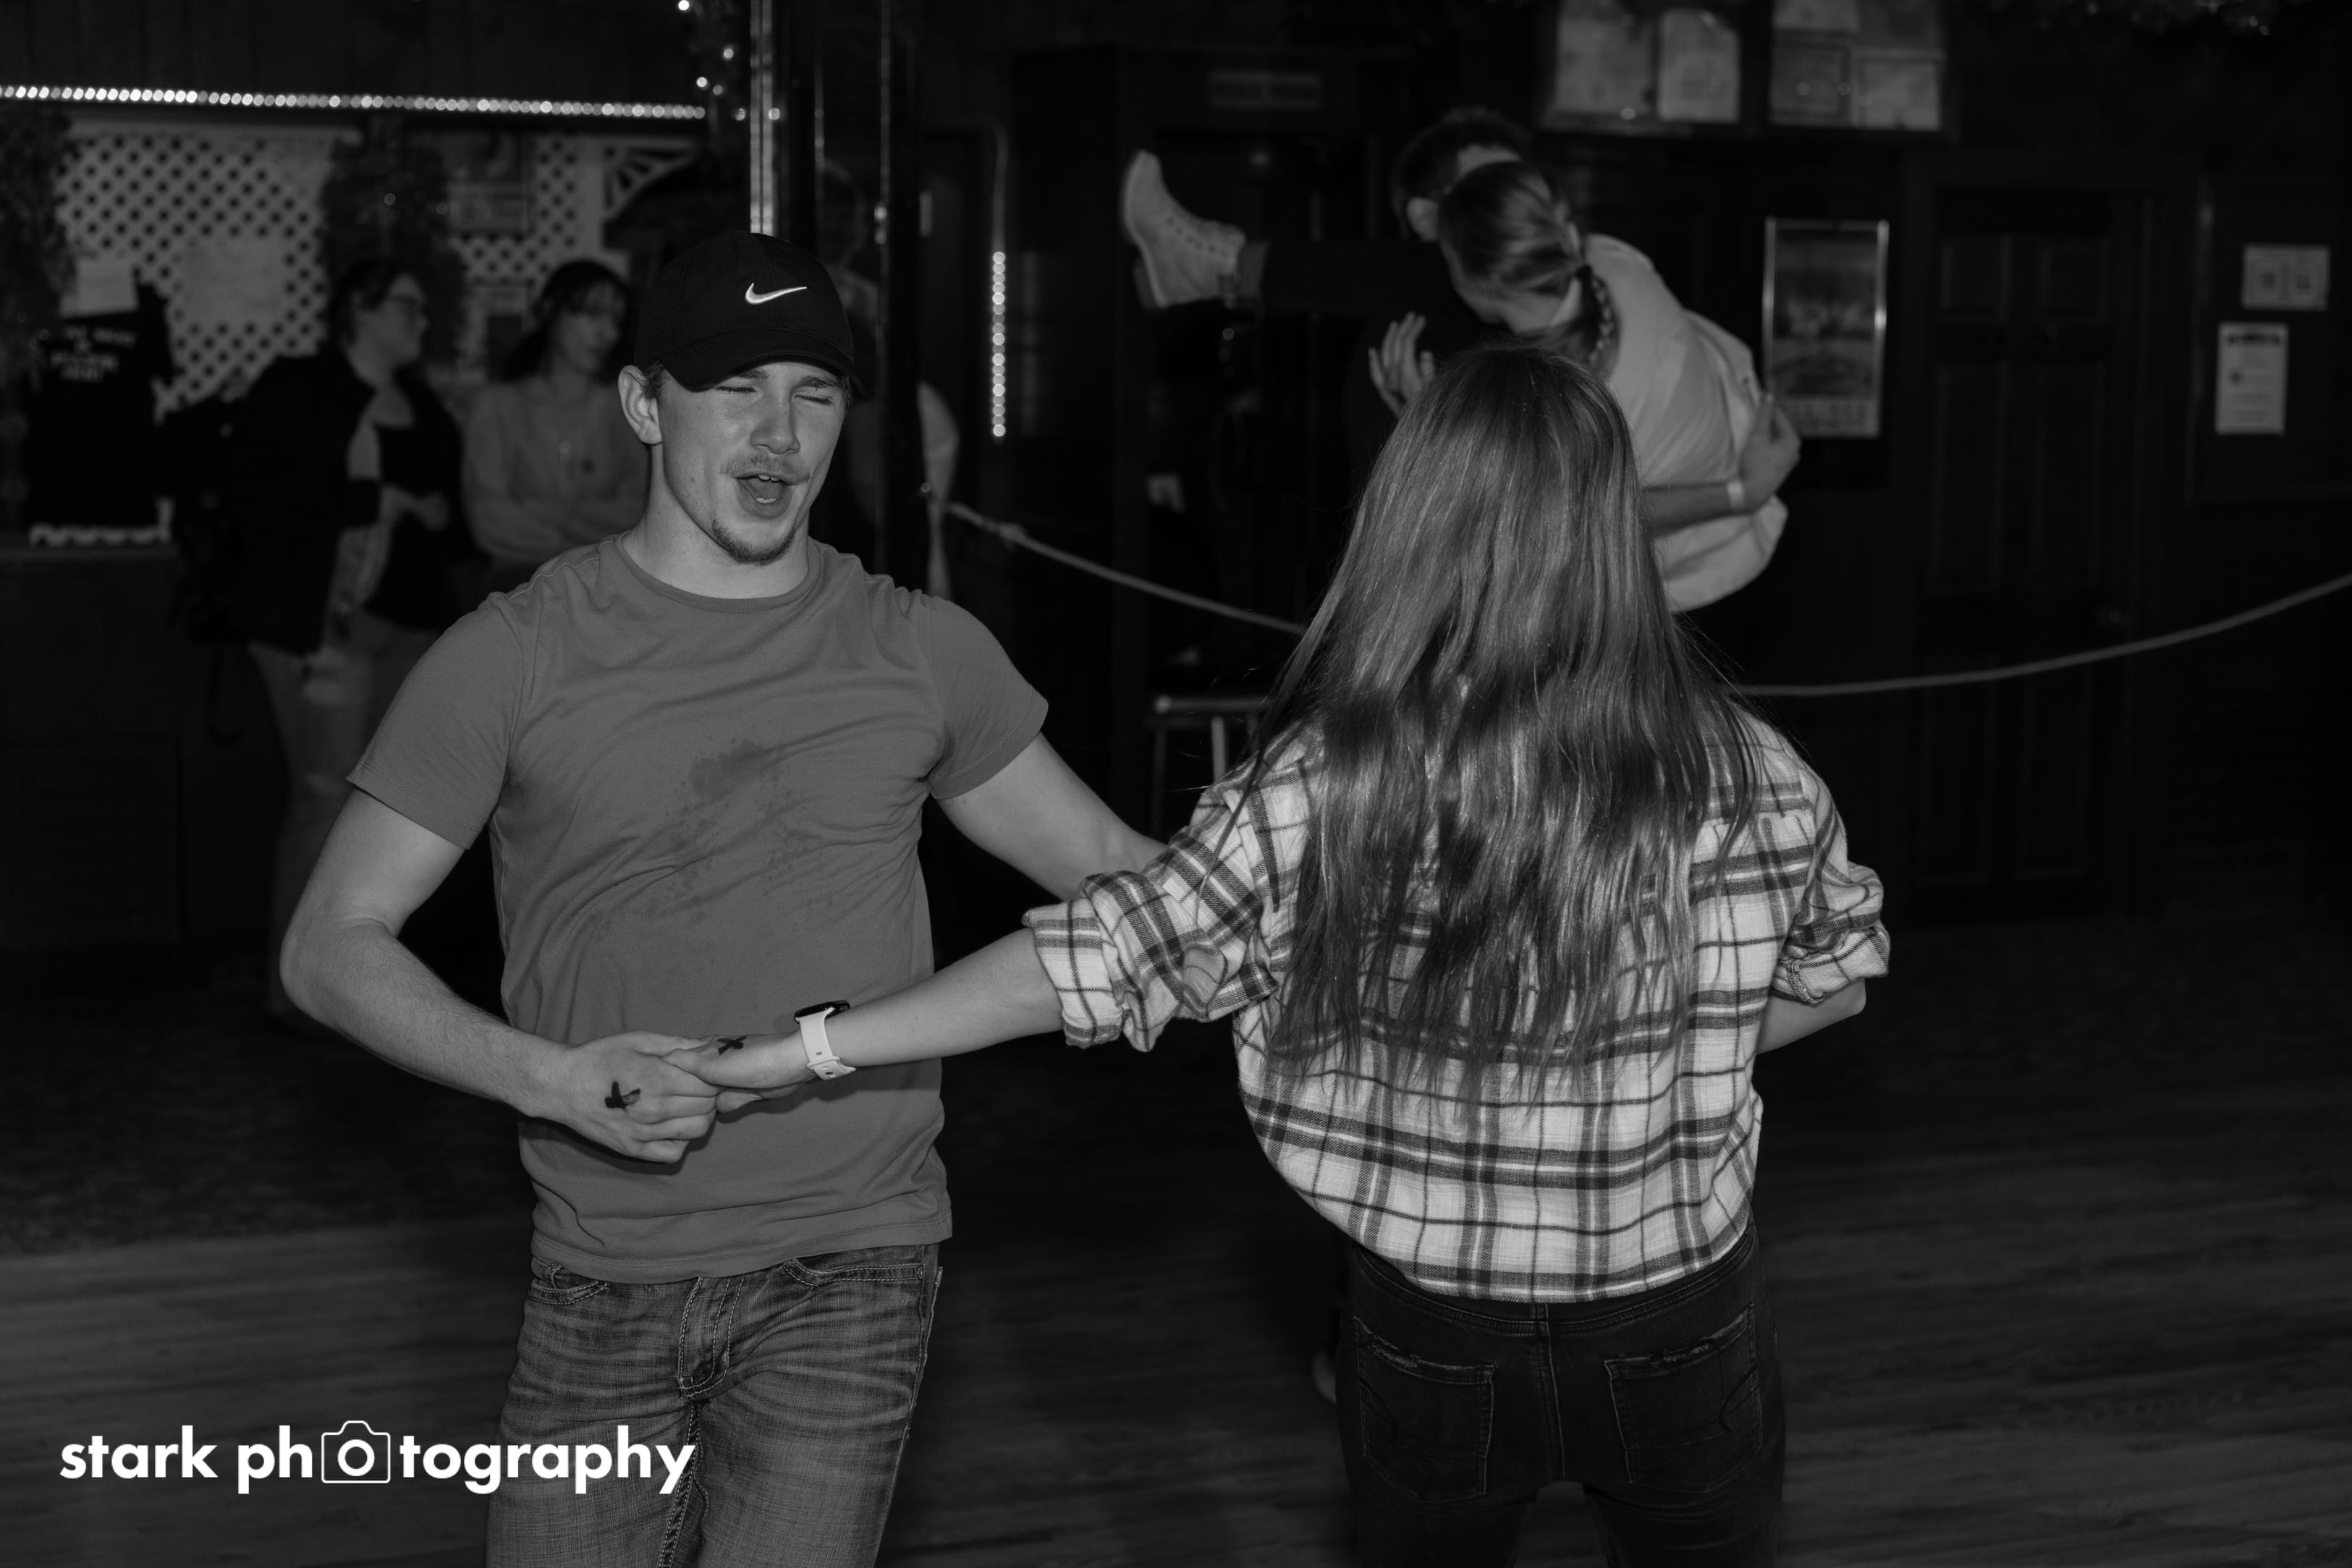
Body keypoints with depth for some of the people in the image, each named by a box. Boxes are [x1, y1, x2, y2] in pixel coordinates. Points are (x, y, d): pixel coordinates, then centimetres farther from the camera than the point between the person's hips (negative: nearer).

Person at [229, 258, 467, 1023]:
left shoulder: (424, 408, 17)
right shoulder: (294, 389, -1)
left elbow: (451, 502, 22)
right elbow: (250, 491, -11)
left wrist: (440, 515, -2)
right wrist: (365, 501, -15)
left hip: (408, 623, 6)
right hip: (323, 618, -6)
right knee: (327, 794, -9)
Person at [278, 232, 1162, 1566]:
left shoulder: (922, 653, 5)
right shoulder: (517, 656, -2)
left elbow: (1116, 872, 12)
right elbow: (333, 946, -1)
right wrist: (552, 1079, -16)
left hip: (851, 1265, 0)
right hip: (604, 1273, 0)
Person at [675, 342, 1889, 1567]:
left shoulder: (1319, 788, -19)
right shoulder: (1734, 773, -14)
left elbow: (1091, 964, -14)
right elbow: (1834, 977, 2)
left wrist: (802, 1051, -6)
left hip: (1430, 1338, 0)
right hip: (1681, 1329, 1)